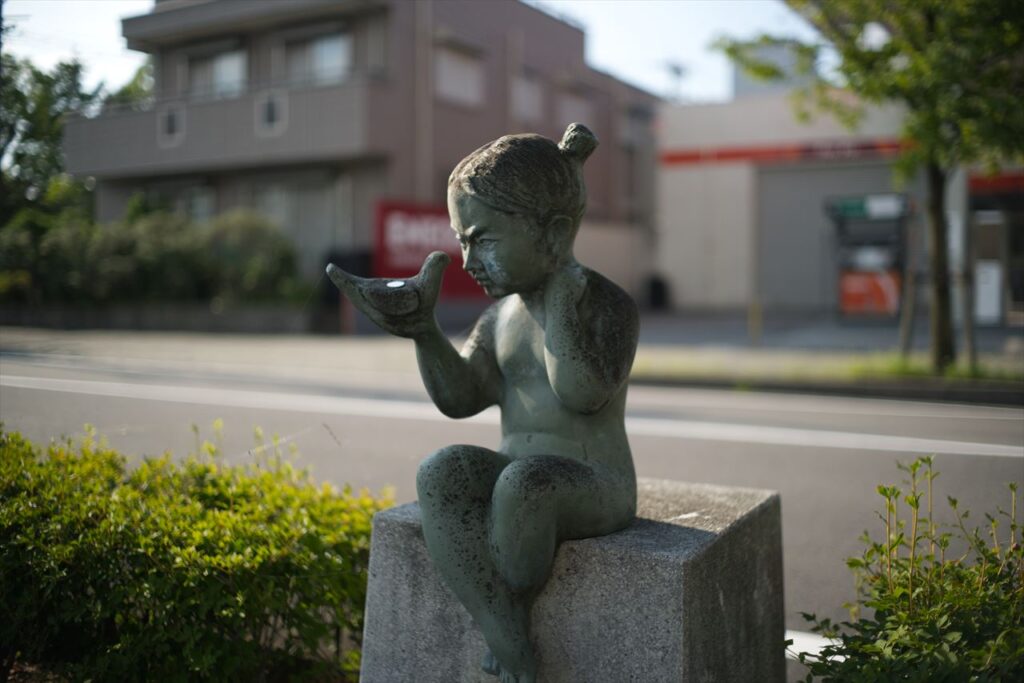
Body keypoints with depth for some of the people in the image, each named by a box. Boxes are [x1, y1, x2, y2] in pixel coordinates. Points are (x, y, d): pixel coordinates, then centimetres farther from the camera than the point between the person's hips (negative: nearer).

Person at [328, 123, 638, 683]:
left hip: (595, 489, -5)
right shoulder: (501, 315, 10)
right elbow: (460, 397, 0)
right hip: (514, 480, 6)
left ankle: (512, 620, -10)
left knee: (522, 481, -37)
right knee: (442, 472, -25)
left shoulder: (607, 305, -8)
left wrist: (557, 290, -22)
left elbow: (584, 394, -25)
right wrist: (422, 329, -15)